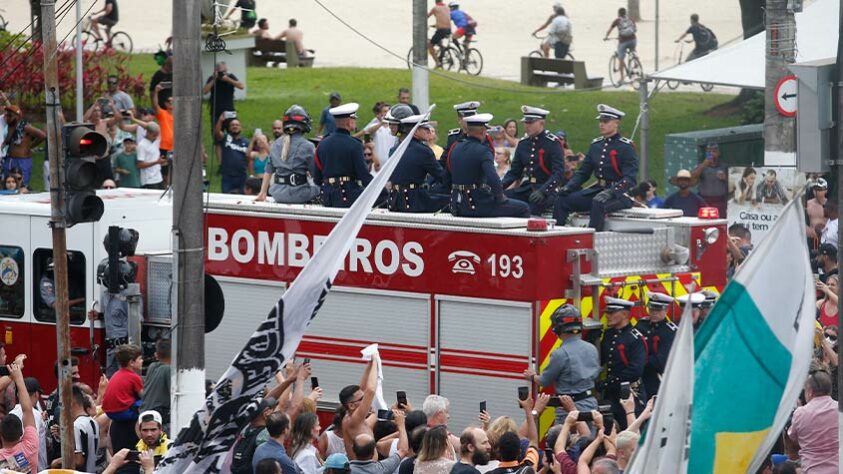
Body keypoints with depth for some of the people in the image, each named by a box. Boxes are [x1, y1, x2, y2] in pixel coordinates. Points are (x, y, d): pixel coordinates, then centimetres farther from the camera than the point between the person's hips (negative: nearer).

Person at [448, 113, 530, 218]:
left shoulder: (455, 148, 10)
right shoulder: (483, 151, -15)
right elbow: (492, 177, -27)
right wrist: (500, 196, -10)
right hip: (477, 204, -8)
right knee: (523, 208, -1)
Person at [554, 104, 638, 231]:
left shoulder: (626, 147, -8)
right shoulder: (596, 145, 13)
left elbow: (629, 179, -17)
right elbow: (583, 172, 16)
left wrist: (611, 192, -33)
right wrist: (569, 186, -3)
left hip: (620, 192, -7)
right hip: (598, 189, 7)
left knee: (599, 203, -39)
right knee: (562, 201, -6)